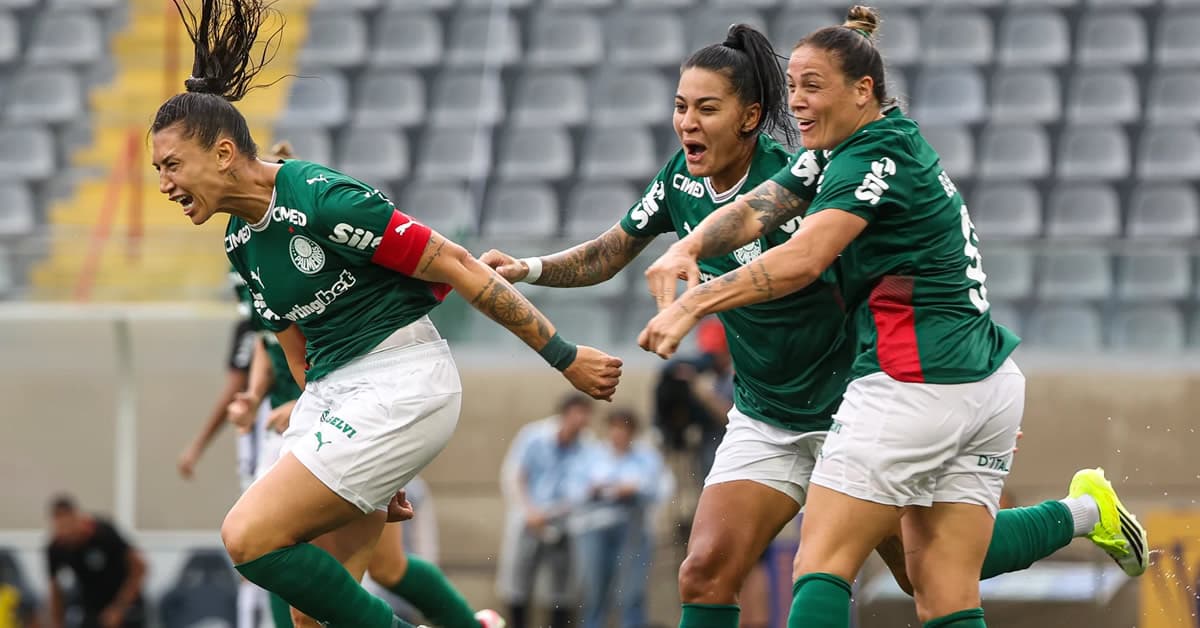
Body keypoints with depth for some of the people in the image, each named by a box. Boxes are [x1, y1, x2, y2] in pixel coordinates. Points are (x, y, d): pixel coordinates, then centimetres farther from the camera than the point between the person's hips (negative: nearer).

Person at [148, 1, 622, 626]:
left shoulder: (319, 199, -18)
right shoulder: (241, 241, 9)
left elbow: (456, 267, -15)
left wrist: (565, 357, -12)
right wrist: (373, 475, 22)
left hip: (402, 382, -9)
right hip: (332, 398, 9)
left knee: (249, 535, -19)